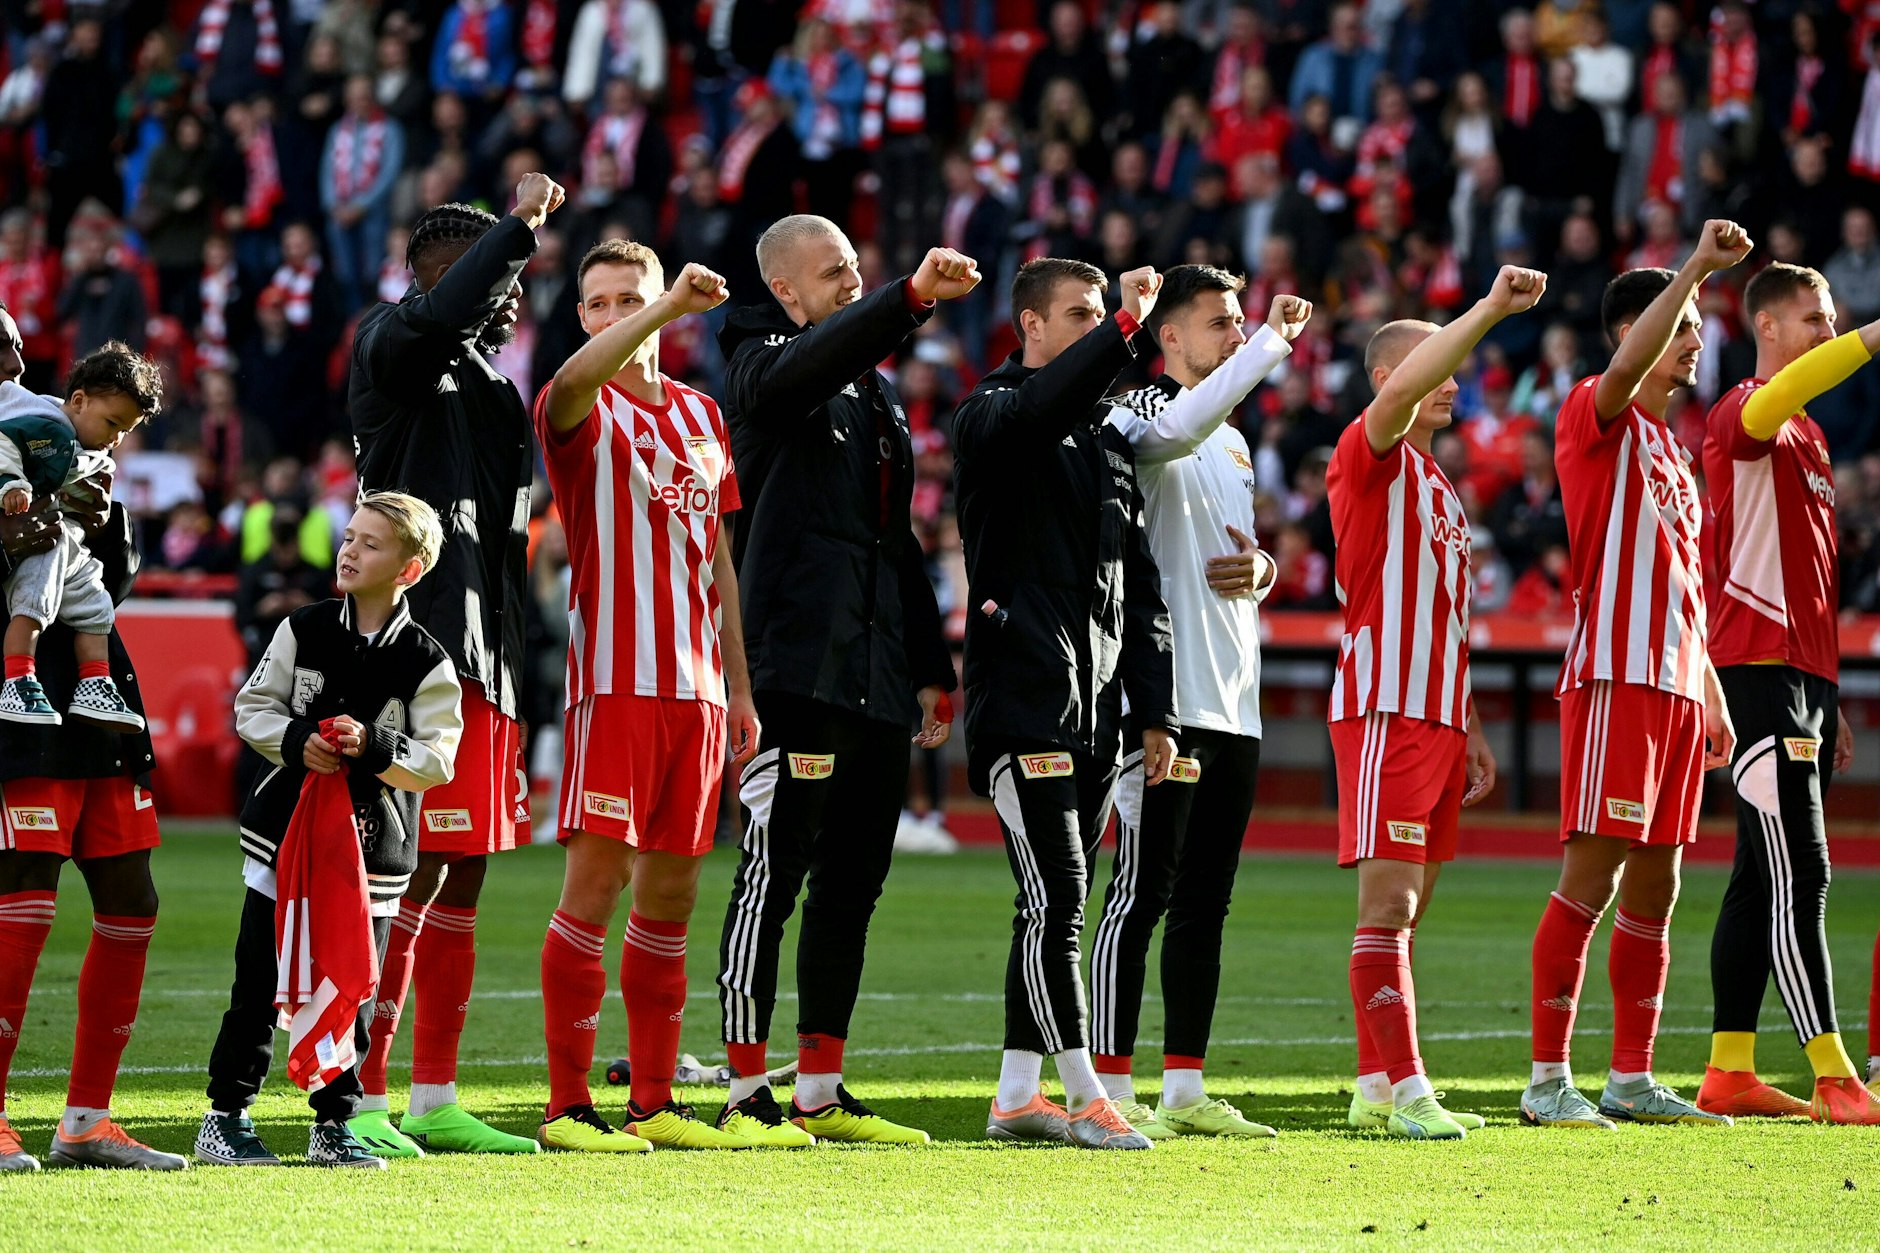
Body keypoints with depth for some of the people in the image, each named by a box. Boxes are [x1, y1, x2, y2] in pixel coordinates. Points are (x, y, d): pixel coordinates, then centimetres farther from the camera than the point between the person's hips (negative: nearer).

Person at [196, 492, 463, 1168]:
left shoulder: (426, 663, -4)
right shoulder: (304, 631, 2)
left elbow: (438, 759, -6)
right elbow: (252, 707, 4)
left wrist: (374, 747, -22)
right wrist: (297, 742, -15)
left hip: (372, 846, -1)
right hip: (285, 832, 1)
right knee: (259, 984, 2)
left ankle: (333, 1125, 15)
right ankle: (225, 1117, 9)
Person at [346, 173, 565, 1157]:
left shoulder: (490, 379, 22)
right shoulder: (393, 345, -4)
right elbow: (440, 316, -31)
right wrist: (520, 225, -23)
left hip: (483, 658, 9)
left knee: (462, 877, 10)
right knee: (408, 875, -11)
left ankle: (435, 1103, 15)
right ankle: (361, 1103, -9)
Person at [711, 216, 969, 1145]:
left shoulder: (874, 393, 23)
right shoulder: (766, 367, -1)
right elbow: (813, 358, -27)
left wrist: (930, 668, 22)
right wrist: (911, 298, -41)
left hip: (878, 679, 8)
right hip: (797, 670, -8)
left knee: (853, 884, 9)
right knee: (773, 876, -7)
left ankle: (821, 1094, 14)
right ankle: (748, 1093, -5)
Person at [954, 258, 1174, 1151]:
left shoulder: (1109, 441, 19)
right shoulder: (990, 416, -1)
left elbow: (1140, 588, 19)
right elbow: (1042, 406, -29)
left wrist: (1155, 712, 14)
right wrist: (1126, 327, -33)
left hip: (1095, 707, 7)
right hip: (1023, 698, -7)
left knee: (1060, 907, 7)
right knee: (1055, 900, -11)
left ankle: (1018, 1094, 12)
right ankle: (1084, 1095, -9)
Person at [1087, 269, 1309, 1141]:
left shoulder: (1234, 443, 20)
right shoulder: (1140, 415, -7)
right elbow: (1183, 425, -31)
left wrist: (1259, 569, 6)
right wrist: (1271, 346, -33)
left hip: (1233, 701, 9)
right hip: (1165, 698, -9)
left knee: (1204, 902, 9)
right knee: (1142, 896, -8)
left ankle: (1185, 1091, 13)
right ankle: (1110, 1090, -6)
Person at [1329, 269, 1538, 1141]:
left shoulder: (1440, 485, 22)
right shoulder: (1371, 457, -4)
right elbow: (1399, 391, -27)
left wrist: (1470, 732, 22)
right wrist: (1491, 310, -32)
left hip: (1437, 716, 9)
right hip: (1385, 710, -9)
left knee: (1406, 908, 9)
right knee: (1388, 903, -11)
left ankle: (1376, 1089, 12)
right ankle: (1405, 1088, -14)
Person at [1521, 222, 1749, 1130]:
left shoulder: (1670, 448, 22)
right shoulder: (1594, 417, -2)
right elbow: (1626, 363, -27)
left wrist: (1711, 699, 21)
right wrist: (1695, 270, -34)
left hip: (1675, 684, 9)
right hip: (1615, 677, -9)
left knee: (1653, 886, 8)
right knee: (1590, 879, -10)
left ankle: (1632, 1079, 12)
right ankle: (1548, 1080, -10)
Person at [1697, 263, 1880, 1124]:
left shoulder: (1809, 436, 22)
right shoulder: (1742, 415, -7)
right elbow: (1779, 396, -34)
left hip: (1807, 674, 9)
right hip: (1759, 668, -9)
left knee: (1763, 882, 9)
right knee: (1799, 877, -13)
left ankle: (1729, 1074, 11)